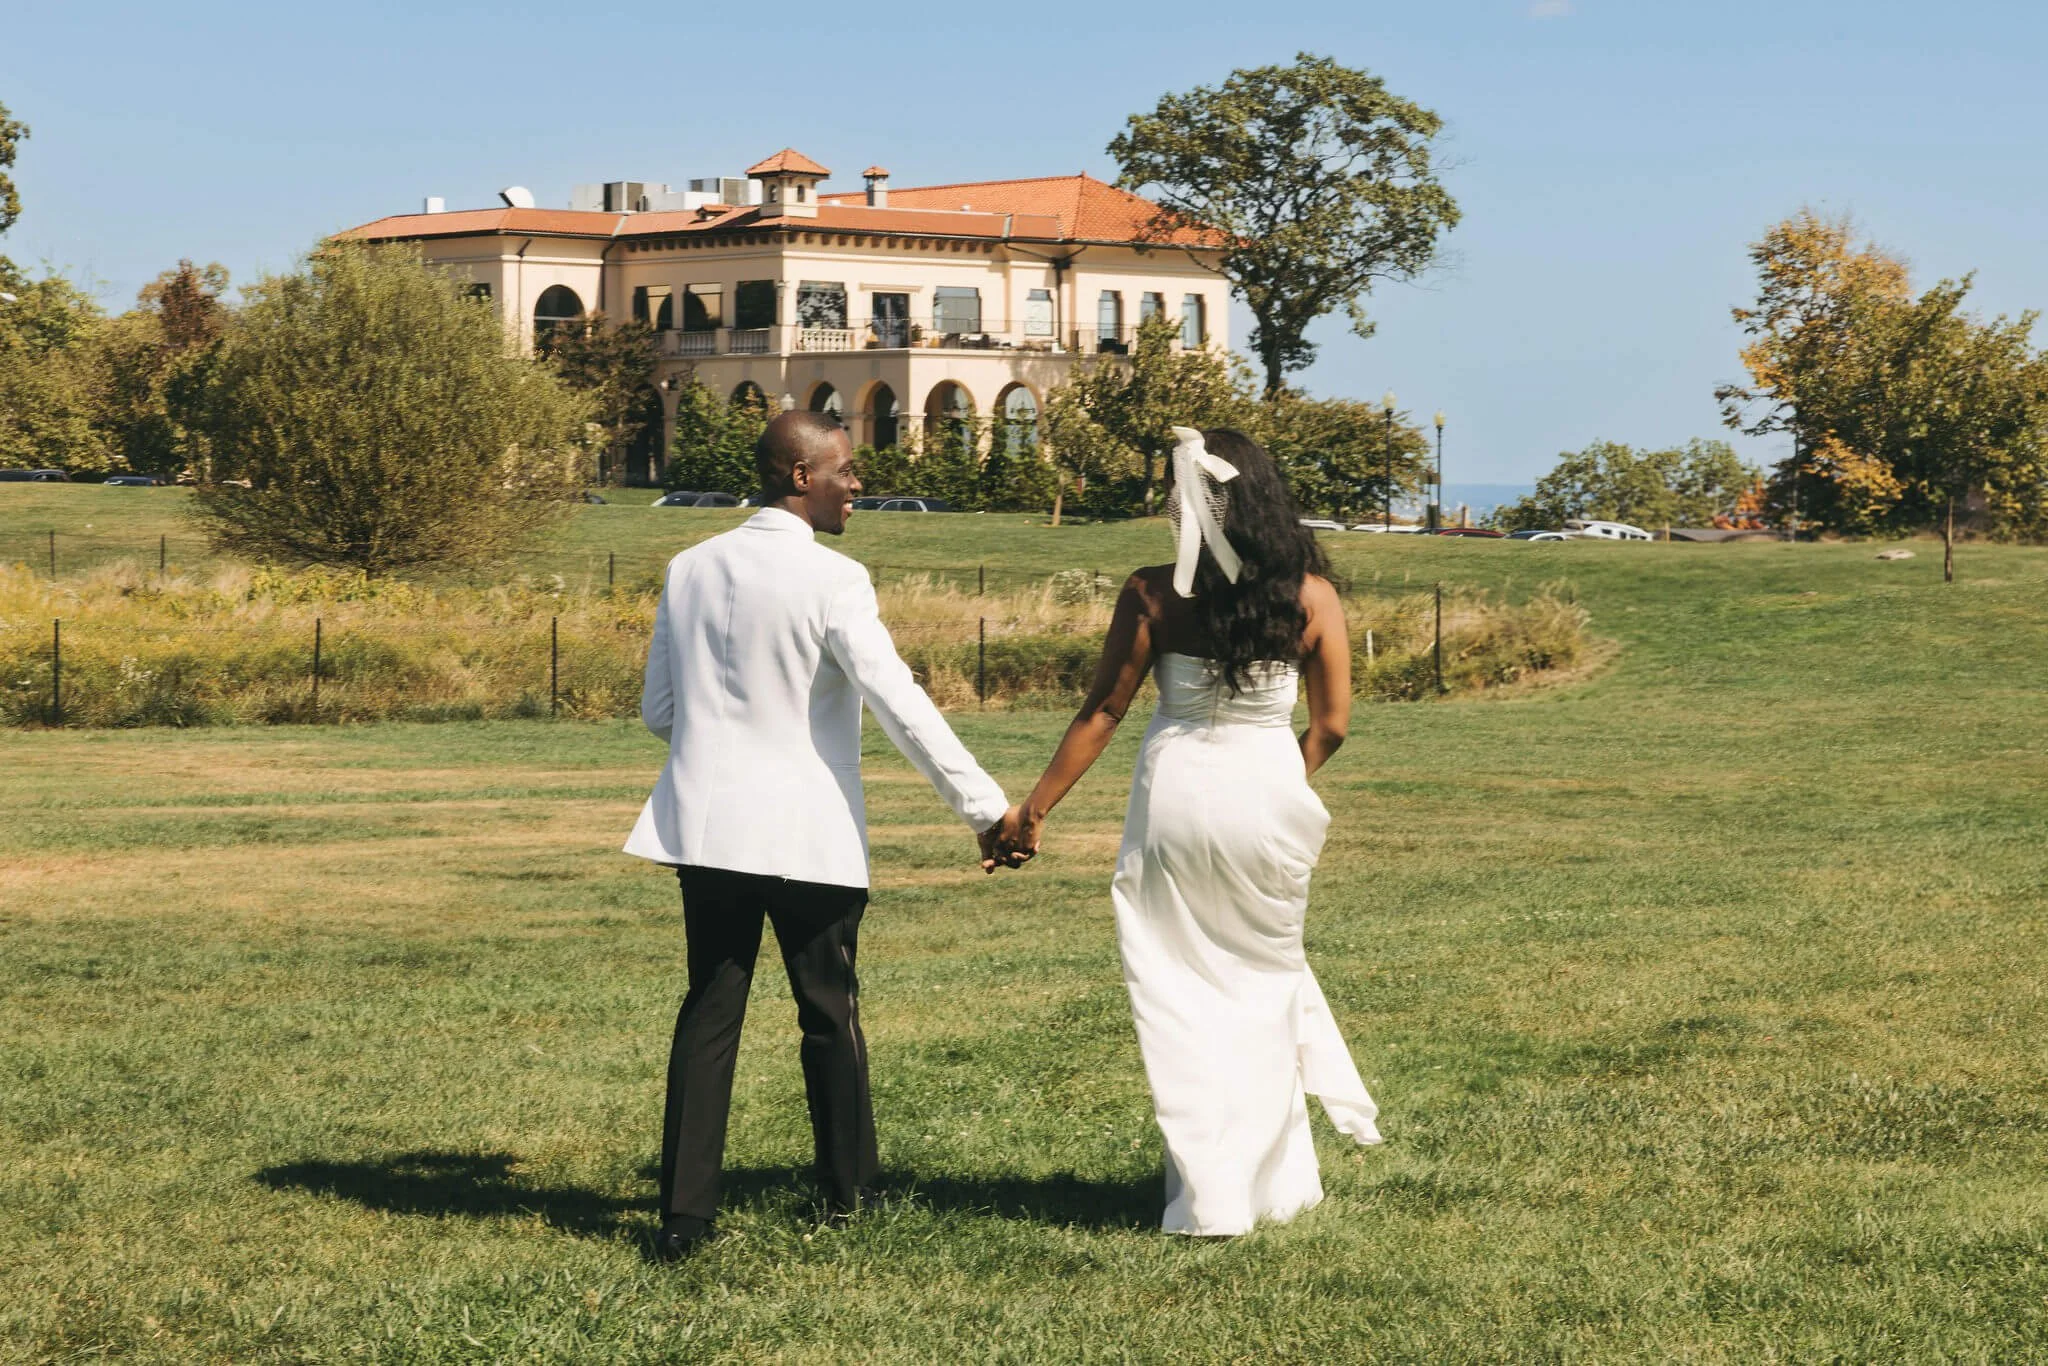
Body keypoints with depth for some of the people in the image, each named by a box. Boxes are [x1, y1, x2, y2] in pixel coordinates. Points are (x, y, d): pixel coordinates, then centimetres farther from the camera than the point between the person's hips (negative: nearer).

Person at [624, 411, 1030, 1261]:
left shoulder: (690, 569, 6)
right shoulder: (830, 580, -13)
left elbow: (657, 709, 11)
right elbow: (902, 705, -18)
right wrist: (985, 809, -15)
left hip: (707, 822, 5)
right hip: (807, 830, -5)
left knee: (710, 1010, 7)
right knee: (828, 1011, 10)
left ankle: (685, 1213, 1)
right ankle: (848, 1190, 23)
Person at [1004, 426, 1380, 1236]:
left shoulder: (1155, 595, -8)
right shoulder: (1310, 597, -3)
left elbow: (1102, 712, -5)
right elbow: (1331, 724, 2)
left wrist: (1035, 809, 4)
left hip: (1179, 797, -2)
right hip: (1269, 797, 2)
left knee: (1181, 992, 8)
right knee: (1264, 981, 19)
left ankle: (1209, 1195, 7)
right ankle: (1276, 1181, 25)